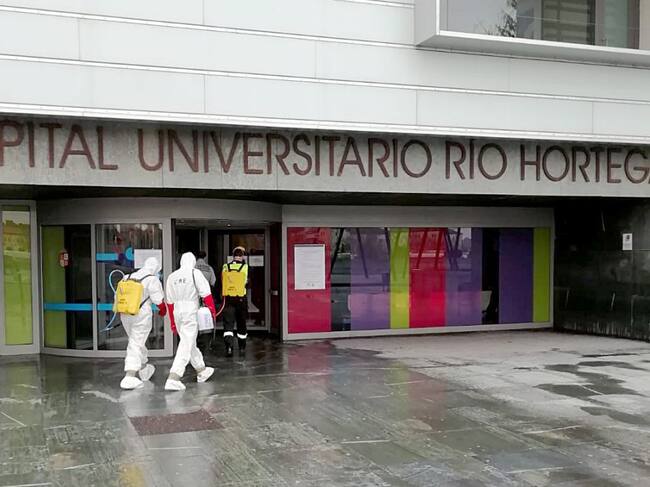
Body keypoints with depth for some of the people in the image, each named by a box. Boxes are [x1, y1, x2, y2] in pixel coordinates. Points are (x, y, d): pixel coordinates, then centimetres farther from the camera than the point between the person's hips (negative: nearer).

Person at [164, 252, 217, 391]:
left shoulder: (172, 276, 14)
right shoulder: (195, 273, -4)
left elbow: (170, 301, 18)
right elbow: (206, 294, -10)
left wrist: (172, 322, 24)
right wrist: (212, 310, 0)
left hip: (177, 312, 7)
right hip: (191, 312, -7)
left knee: (190, 342, 20)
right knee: (186, 344, -7)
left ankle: (201, 371, 34)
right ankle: (173, 378, -17)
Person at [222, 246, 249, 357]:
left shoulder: (225, 267, 2)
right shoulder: (245, 267, -5)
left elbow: (222, 281, 8)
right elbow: (246, 282, 0)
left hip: (228, 298, 1)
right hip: (241, 298, -1)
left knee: (228, 322, -1)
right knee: (241, 323, 14)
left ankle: (228, 345, -19)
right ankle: (242, 347, 25)